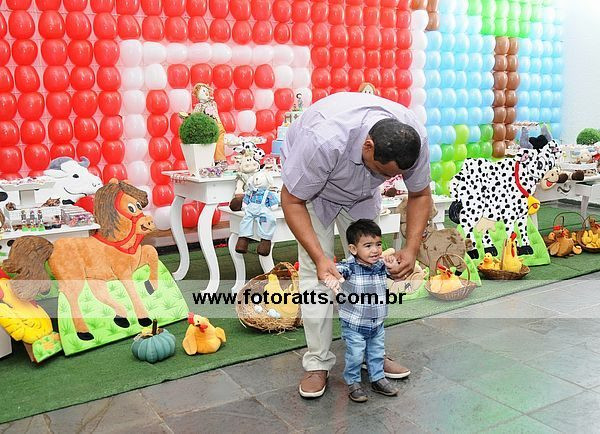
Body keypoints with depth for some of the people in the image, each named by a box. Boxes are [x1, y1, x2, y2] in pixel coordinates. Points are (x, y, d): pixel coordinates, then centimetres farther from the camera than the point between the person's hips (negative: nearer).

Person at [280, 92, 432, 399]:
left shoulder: (414, 138, -30)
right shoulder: (323, 139, -45)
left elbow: (420, 195, -12)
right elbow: (292, 201, -31)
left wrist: (411, 248, -25)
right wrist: (319, 257, -40)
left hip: (361, 192, 4)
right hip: (309, 184, -4)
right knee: (315, 272, -12)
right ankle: (317, 363, -2)